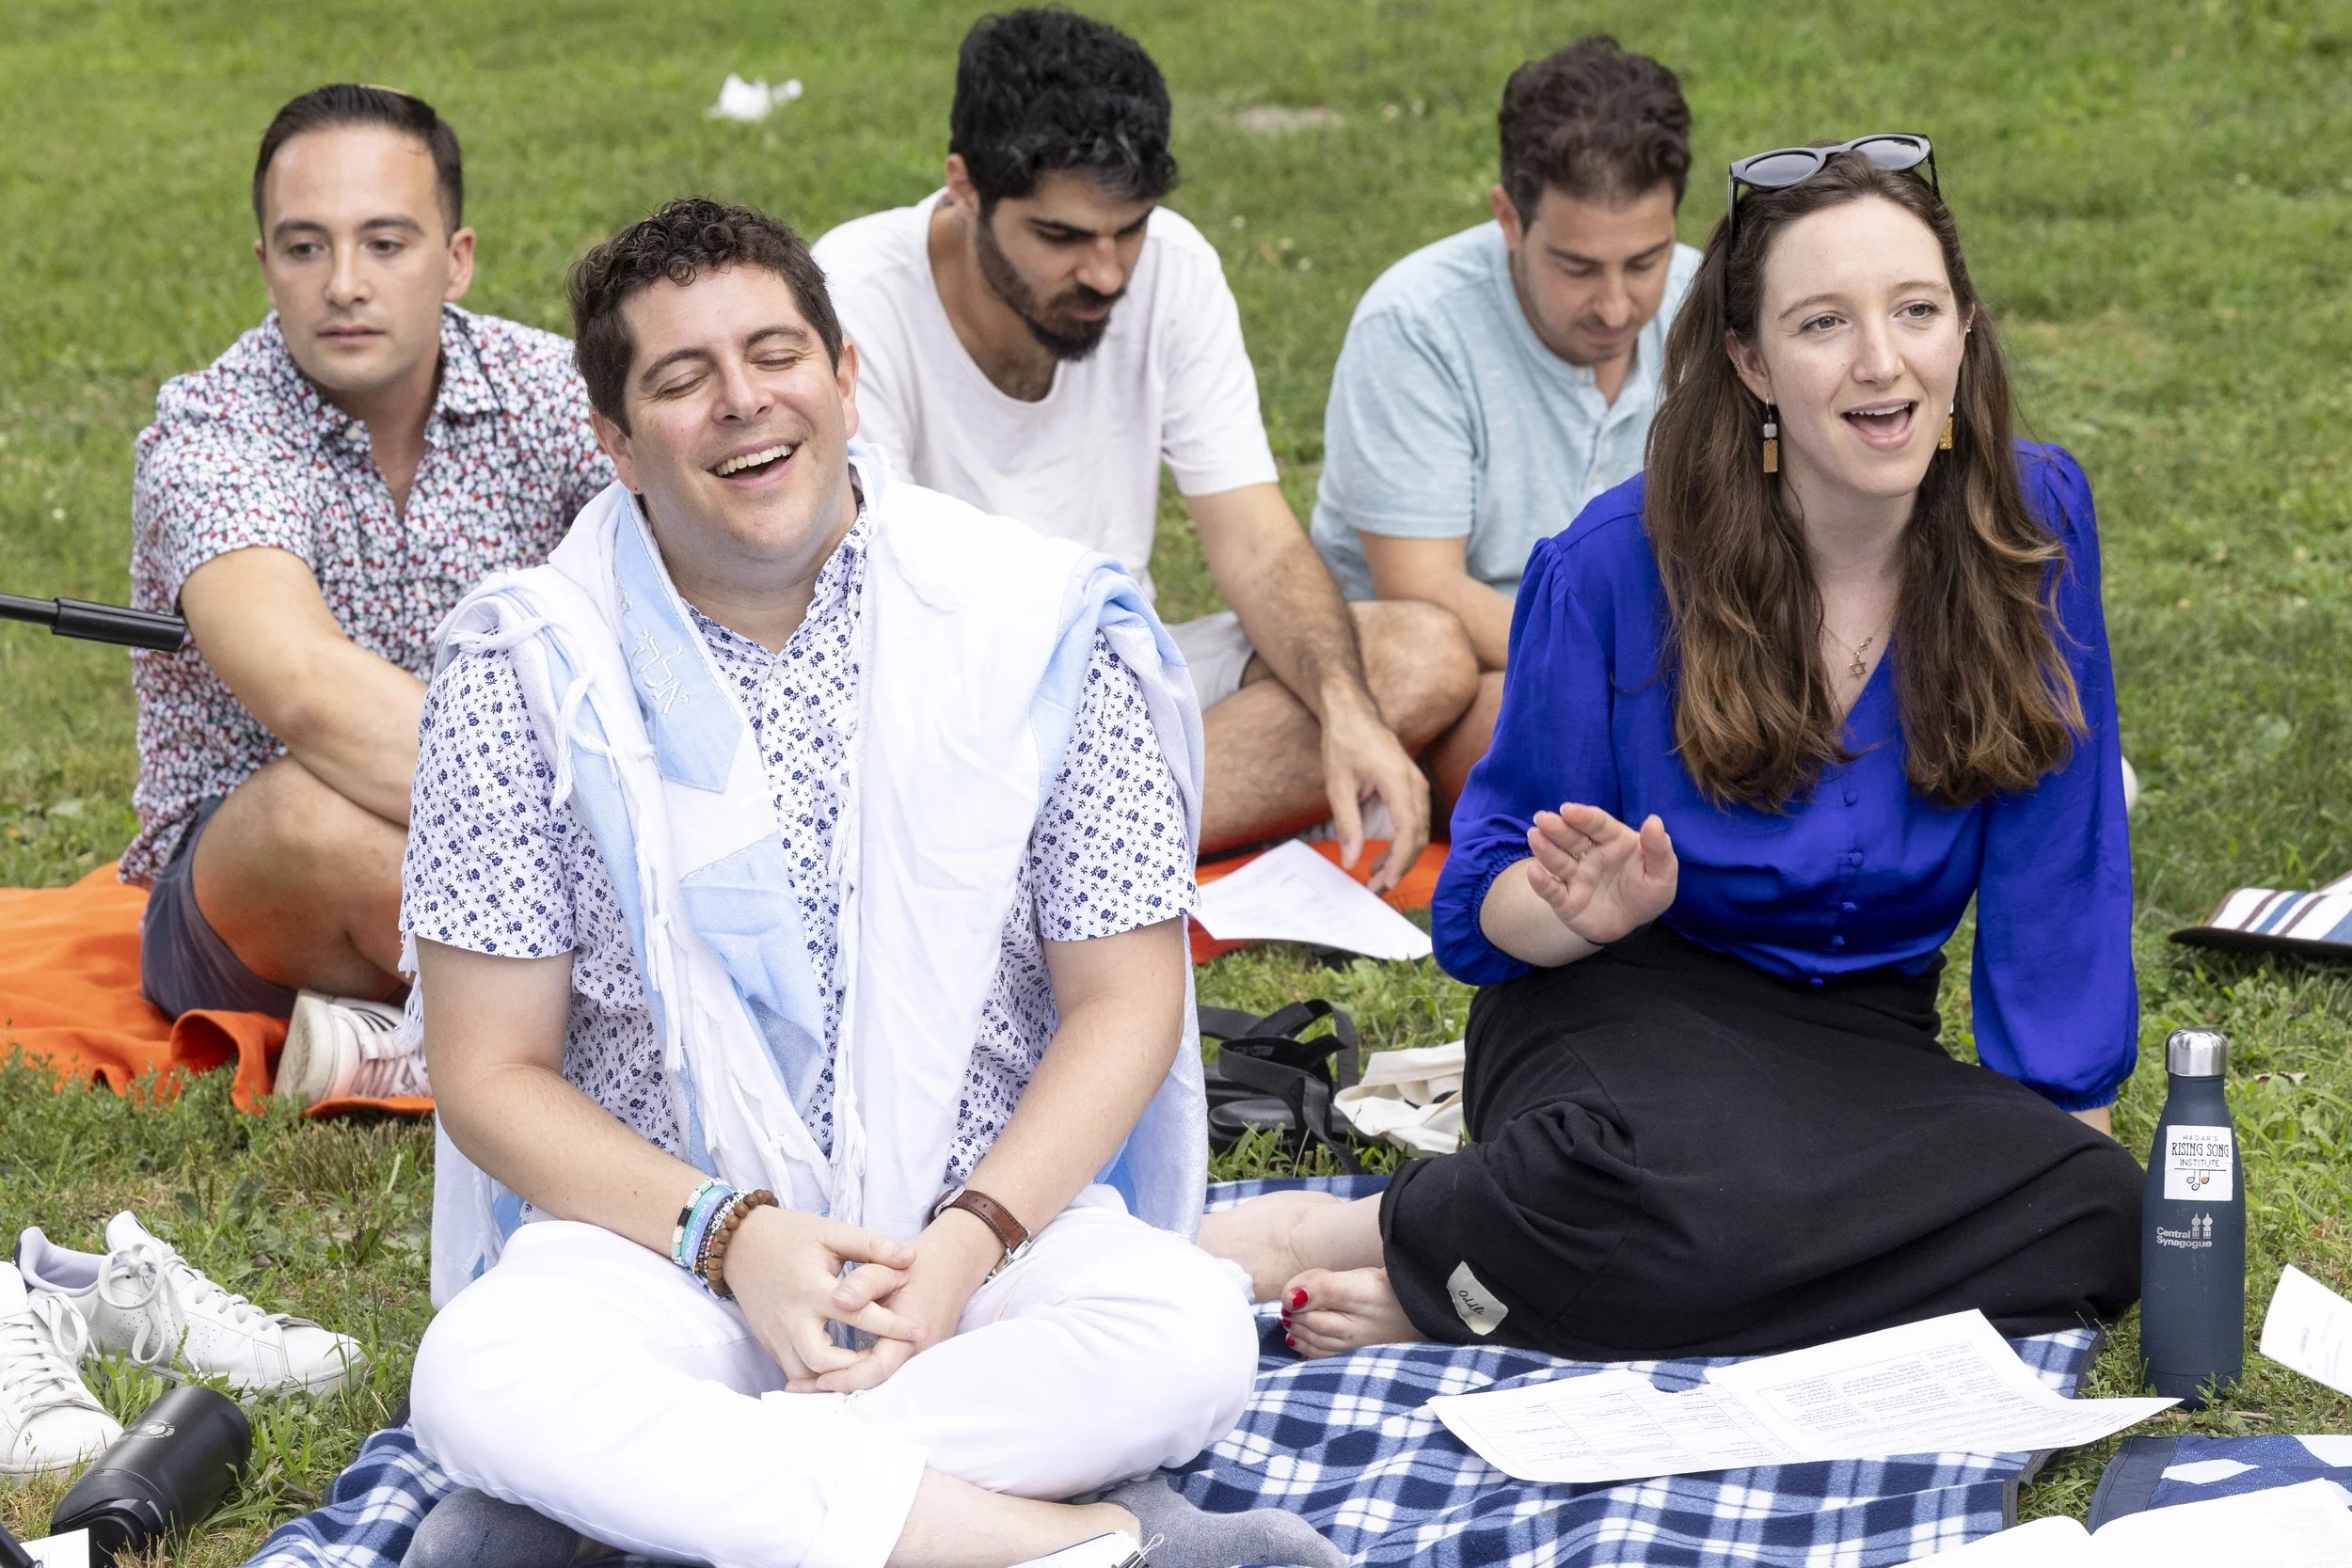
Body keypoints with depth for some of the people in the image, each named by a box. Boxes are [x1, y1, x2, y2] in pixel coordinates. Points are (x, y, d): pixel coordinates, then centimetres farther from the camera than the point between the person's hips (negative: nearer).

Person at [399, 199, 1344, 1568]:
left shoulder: (1041, 621, -2)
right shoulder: (529, 669, -3)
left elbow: (1124, 1001, 0)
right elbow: (495, 1075, -2)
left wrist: (969, 1237, -16)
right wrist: (733, 1237, -17)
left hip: (994, 1214, 1)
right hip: (663, 1229, 0)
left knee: (1189, 1338, -31)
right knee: (481, 1383, -33)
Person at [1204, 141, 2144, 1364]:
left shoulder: (2033, 525, -5)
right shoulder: (1621, 564, -11)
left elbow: (2054, 874, 1)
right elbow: (1485, 905, -3)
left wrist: (2068, 1114, -5)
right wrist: (1589, 910, -24)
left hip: (1864, 1048, 5)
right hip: (1632, 1006, -4)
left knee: (2105, 1216, -29)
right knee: (1702, 1194, -40)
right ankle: (1387, 1231, -11)